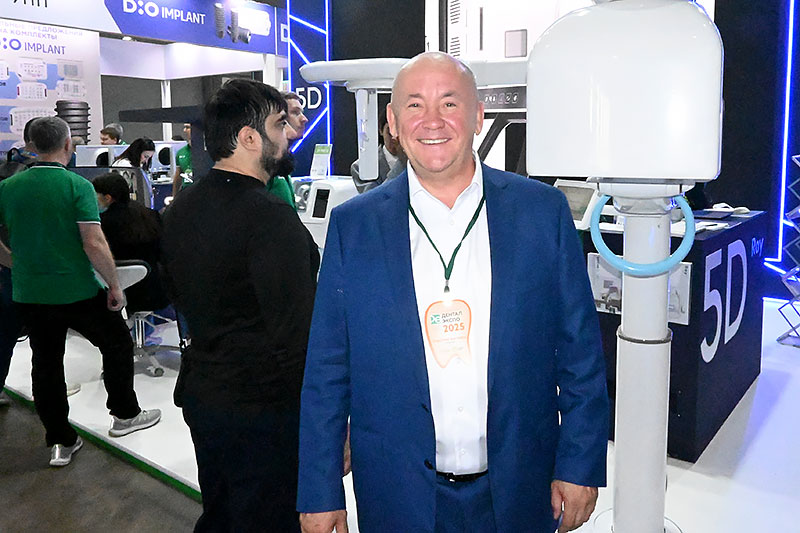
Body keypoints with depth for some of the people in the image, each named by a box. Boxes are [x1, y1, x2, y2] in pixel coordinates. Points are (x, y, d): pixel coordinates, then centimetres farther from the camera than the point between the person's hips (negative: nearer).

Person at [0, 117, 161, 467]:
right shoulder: (77, 186, -13)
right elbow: (94, 245, -20)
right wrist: (114, 285, -10)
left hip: (29, 294, 5)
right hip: (78, 291, -5)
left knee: (46, 364, 14)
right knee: (117, 345, 17)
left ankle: (59, 442, 23)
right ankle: (124, 415, 28)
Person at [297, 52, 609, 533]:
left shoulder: (544, 210, -5)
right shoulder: (352, 225, -5)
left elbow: (581, 353, -1)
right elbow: (327, 372, -3)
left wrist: (581, 465, -2)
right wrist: (321, 492, -2)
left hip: (519, 492, 1)